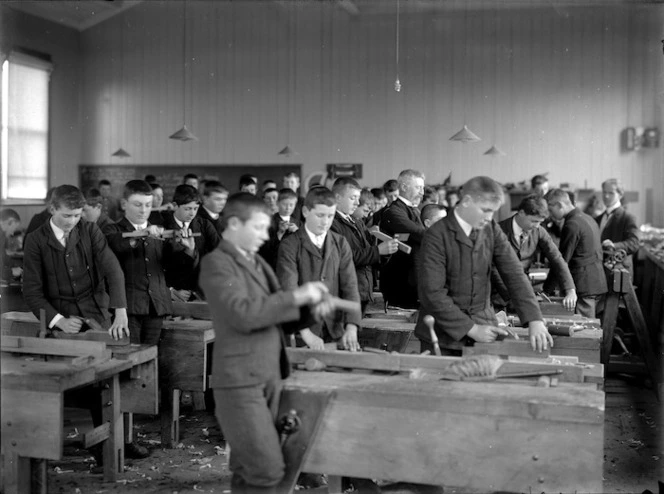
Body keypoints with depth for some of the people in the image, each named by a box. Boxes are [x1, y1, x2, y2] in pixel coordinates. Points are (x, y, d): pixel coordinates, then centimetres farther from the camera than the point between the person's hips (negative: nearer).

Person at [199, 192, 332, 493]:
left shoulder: (257, 262, 16)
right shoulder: (217, 264, -10)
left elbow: (274, 313, 20)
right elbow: (243, 314, -23)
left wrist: (309, 309, 0)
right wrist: (295, 296, -21)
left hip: (269, 377, 8)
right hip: (241, 381, -8)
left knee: (248, 469, 13)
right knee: (268, 469, -10)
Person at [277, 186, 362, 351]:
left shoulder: (340, 244, 7)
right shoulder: (290, 246, -5)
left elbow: (349, 286, 0)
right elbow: (289, 291, -14)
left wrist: (351, 327, -14)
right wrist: (305, 332, -24)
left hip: (335, 332, 3)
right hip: (299, 335, -3)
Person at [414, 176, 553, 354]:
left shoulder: (492, 230, 0)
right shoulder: (437, 236, -16)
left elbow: (514, 274, -5)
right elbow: (432, 293, -19)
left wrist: (535, 320, -17)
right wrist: (471, 329, -21)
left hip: (483, 324, 4)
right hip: (444, 335, -4)